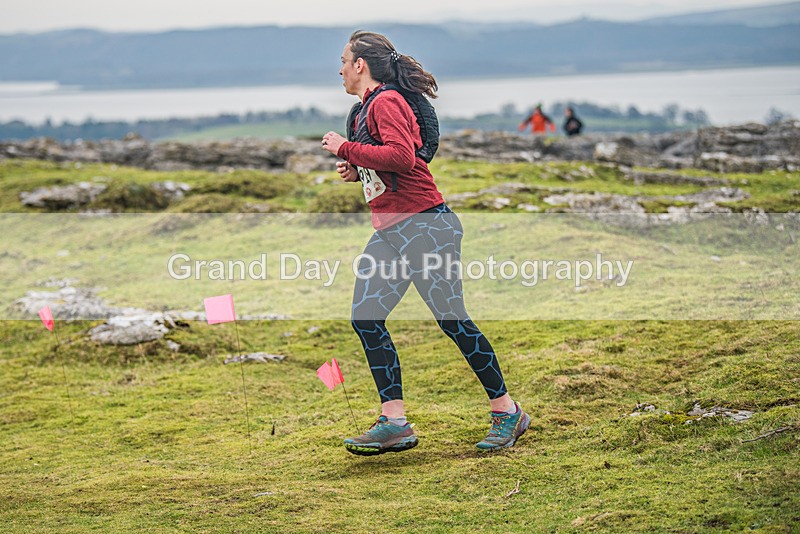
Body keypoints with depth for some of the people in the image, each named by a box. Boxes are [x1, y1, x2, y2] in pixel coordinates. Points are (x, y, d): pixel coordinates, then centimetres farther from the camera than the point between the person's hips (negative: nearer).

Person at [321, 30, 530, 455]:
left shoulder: (386, 101, -10)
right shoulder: (367, 109, 20)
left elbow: (402, 157, -25)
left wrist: (346, 149, -16)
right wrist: (358, 170, 12)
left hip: (425, 225, -10)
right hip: (390, 232, 10)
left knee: (451, 319, -6)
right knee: (365, 318, 1)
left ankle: (507, 412, 5)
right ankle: (394, 421, 2)